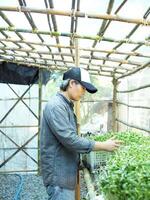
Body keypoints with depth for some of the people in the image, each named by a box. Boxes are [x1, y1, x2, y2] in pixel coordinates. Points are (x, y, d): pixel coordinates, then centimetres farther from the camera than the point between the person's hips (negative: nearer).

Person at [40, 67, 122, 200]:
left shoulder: (66, 105, 12)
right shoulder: (56, 105, -20)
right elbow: (69, 140, -26)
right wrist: (104, 146, -20)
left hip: (66, 172, 10)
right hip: (58, 174, -10)